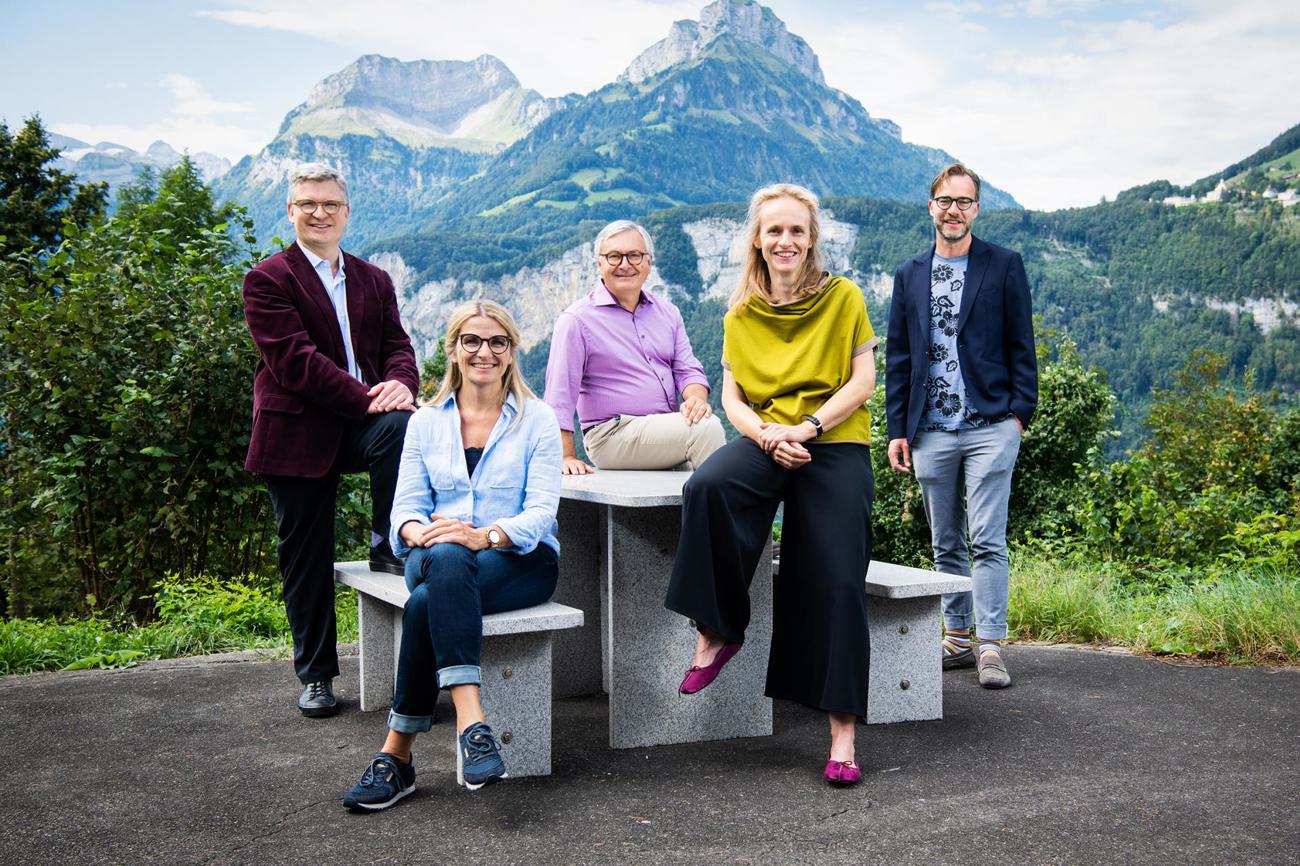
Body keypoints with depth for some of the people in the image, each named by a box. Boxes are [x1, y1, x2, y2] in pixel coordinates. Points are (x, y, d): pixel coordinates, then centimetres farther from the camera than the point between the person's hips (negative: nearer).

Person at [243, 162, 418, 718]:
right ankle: (315, 675, 19)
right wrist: (366, 398, -22)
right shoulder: (269, 280, -2)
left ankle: (387, 547, -14)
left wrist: (400, 383, -16)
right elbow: (295, 361, -14)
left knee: (402, 425, -33)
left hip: (362, 421, 3)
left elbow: (397, 346, 9)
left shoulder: (375, 281, 16)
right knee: (306, 558, 4)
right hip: (298, 432, -3)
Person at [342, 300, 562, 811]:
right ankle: (471, 724, -45)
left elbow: (541, 509, -6)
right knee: (446, 559, -38)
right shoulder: (426, 422, 14)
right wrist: (419, 531, -21)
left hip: (521, 560, -2)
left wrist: (487, 535, -26)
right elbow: (406, 505, 5)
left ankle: (397, 753, -31)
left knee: (427, 603, -34)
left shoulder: (536, 419, 5)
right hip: (436, 557, 2)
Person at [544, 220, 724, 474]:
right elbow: (559, 396, -6)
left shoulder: (667, 312, 15)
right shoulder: (577, 319, -3)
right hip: (612, 434, -6)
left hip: (671, 429, 6)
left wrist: (696, 397, -12)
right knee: (707, 428, -26)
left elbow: (687, 369, 12)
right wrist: (568, 457, -13)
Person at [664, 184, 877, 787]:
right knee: (705, 487, -32)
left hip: (835, 445, -2)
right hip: (765, 439, 2)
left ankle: (842, 734, -2)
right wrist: (766, 434, -12)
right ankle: (717, 631, -17)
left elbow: (862, 382, -1)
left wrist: (806, 427, -15)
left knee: (836, 584, -10)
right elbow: (732, 398, 9)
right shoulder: (741, 314, 13)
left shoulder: (843, 297, 5)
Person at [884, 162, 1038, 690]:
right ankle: (957, 639, 19)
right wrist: (897, 429, 7)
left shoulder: (1004, 267, 4)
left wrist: (1020, 412, -6)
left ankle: (990, 647, -4)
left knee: (987, 542, -8)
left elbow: (1022, 345, 3)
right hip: (931, 432, 4)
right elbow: (897, 359, 13)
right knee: (945, 546, 10)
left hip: (989, 427, -4)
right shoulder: (910, 276, 13)